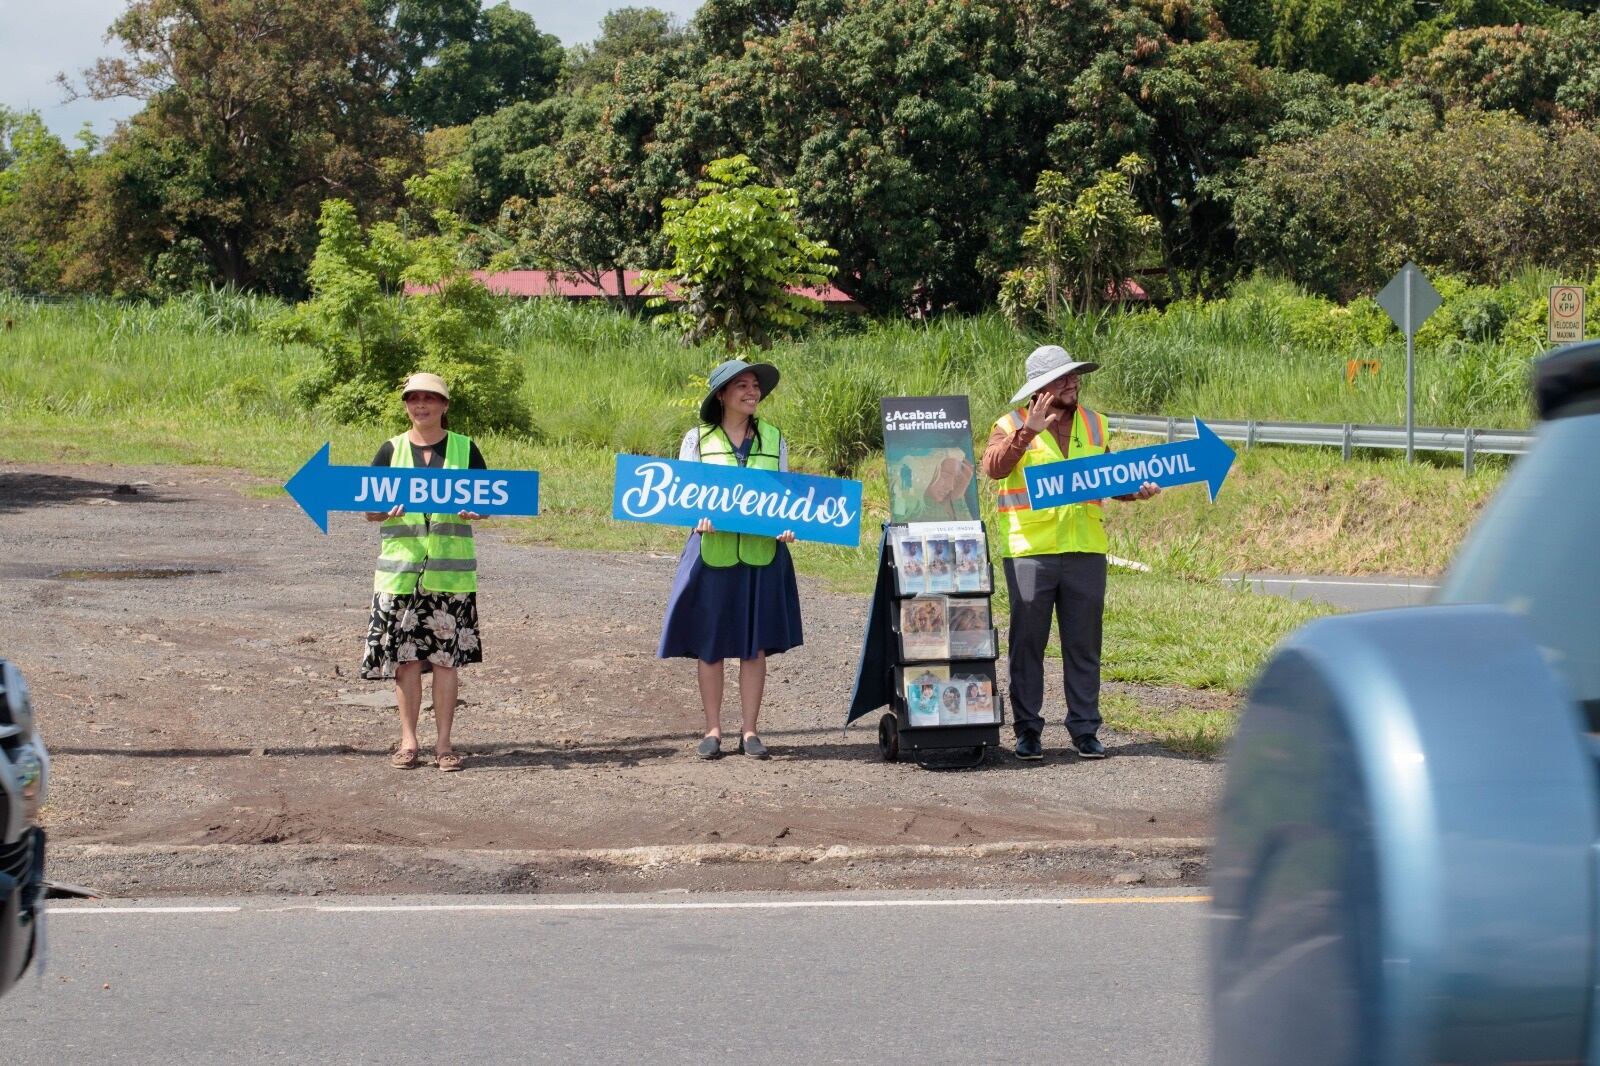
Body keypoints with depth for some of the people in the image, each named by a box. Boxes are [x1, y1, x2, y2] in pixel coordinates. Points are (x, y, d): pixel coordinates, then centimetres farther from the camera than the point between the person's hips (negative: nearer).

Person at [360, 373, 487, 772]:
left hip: (451, 570, -1)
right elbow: (368, 507, 7)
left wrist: (473, 510, -15)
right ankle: (408, 740, 10)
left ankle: (444, 743, 7)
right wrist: (386, 511, -16)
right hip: (400, 569, 1)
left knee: (446, 656, 1)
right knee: (405, 656, 1)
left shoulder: (464, 449, 6)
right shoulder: (391, 449, 7)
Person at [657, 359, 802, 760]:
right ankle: (712, 730, 10)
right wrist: (699, 515, -19)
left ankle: (749, 730, 11)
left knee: (755, 644, 4)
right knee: (709, 644, 2)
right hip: (712, 550, -1)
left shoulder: (773, 439, 9)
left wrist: (786, 524, -9)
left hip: (761, 552, 2)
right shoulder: (698, 440, 2)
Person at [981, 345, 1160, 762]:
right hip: (1030, 550, -3)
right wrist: (1028, 431, -30)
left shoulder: (1095, 425, 14)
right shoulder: (1012, 425, 0)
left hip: (1085, 550, 4)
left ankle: (1085, 729, 10)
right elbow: (993, 467, -19)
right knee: (1028, 642, 1)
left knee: (1084, 644, 5)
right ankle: (1027, 730, 8)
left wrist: (1135, 490, 2)